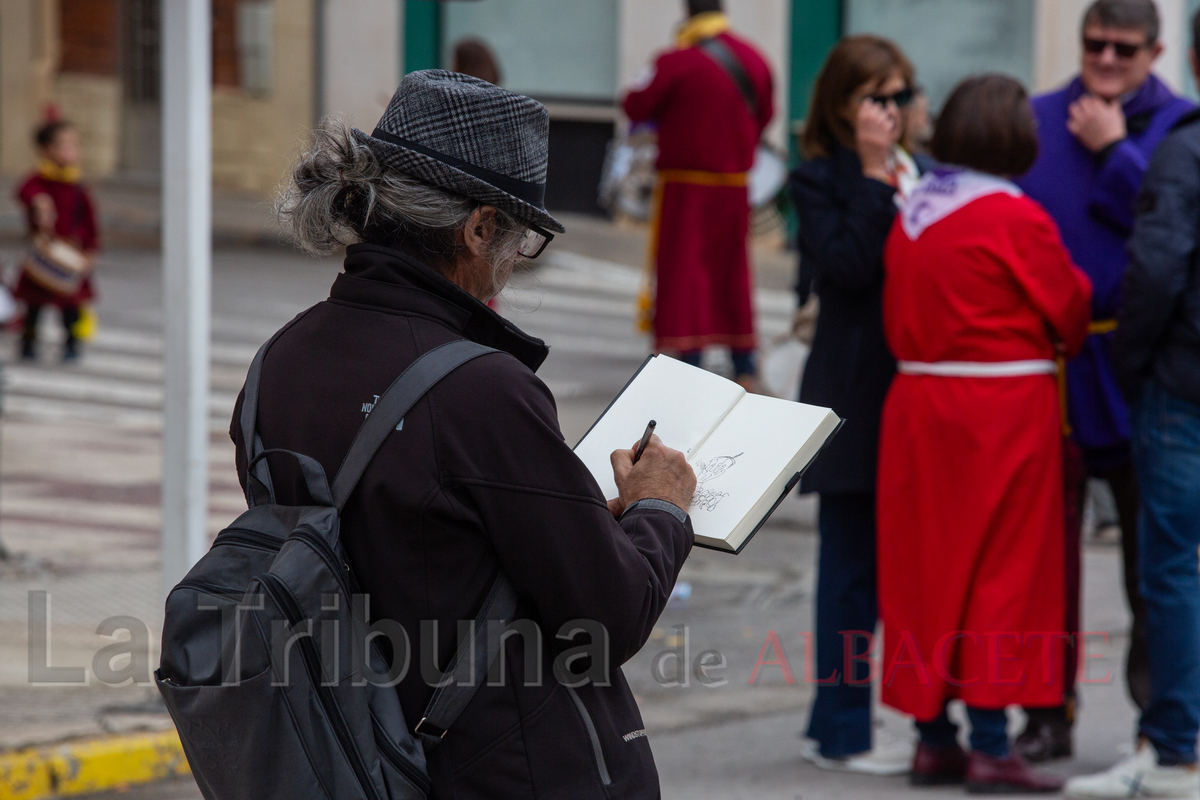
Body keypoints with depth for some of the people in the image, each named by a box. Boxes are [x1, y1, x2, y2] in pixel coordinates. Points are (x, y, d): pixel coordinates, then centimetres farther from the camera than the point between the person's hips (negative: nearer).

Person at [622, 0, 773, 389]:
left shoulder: (678, 62, -16)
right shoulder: (755, 60, 3)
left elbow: (636, 107, -9)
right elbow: (764, 115, 15)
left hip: (685, 185, -6)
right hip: (735, 184, 6)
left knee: (682, 269, -1)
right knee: (732, 270, 15)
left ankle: (690, 364, -7)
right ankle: (744, 367, 19)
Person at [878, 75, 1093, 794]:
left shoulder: (911, 215, 6)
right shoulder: (1017, 219, -14)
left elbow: (898, 319, 11)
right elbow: (1070, 310, -3)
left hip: (917, 405, 6)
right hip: (1004, 410, -6)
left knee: (928, 567, 11)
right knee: (1003, 570, 0)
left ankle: (935, 739, 15)